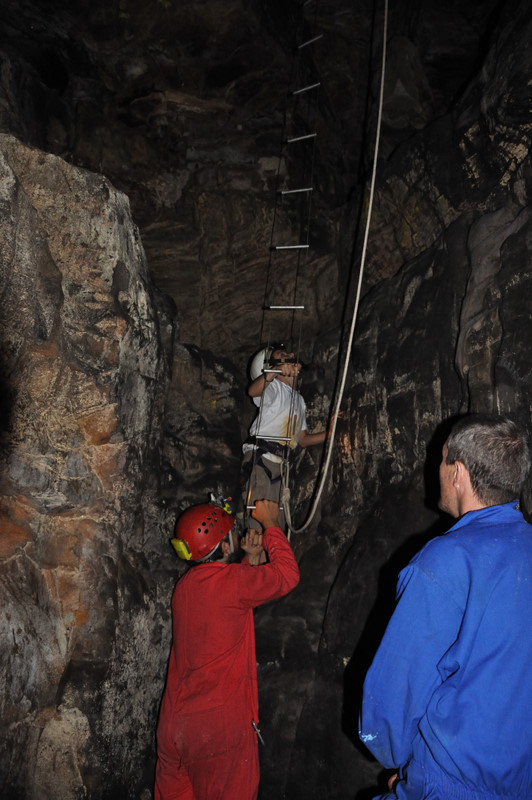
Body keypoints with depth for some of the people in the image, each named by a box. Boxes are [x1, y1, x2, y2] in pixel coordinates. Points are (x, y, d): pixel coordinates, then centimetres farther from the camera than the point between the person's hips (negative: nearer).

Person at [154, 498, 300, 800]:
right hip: (220, 727, -7)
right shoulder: (230, 580, -18)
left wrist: (250, 559, 15)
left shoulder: (185, 585, 5)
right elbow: (287, 574, -6)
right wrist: (271, 525, 4)